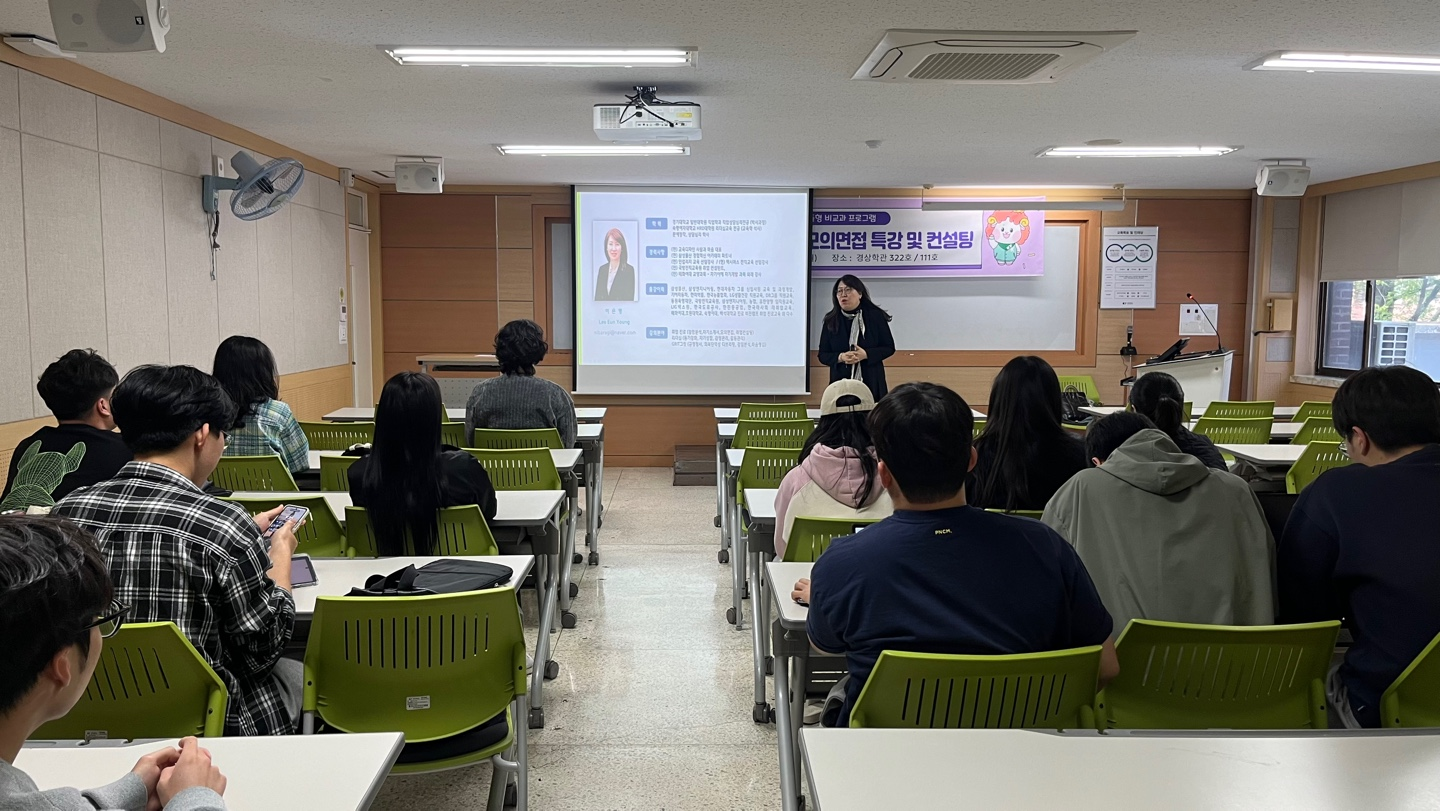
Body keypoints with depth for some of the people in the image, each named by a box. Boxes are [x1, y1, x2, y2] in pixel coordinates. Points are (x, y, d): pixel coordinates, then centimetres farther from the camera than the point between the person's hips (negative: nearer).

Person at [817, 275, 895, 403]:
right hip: (840, 382, 1)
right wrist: (841, 357, -14)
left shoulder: (875, 316, 1)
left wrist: (866, 354, -13)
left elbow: (889, 348, 3)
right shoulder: (831, 321, 5)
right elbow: (823, 355, 7)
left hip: (871, 382, -1)